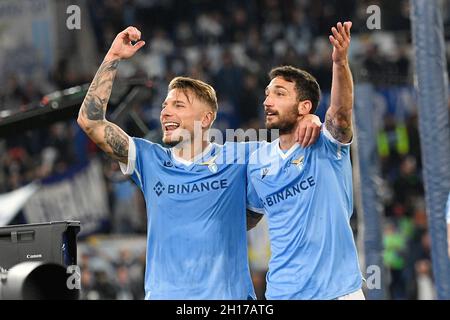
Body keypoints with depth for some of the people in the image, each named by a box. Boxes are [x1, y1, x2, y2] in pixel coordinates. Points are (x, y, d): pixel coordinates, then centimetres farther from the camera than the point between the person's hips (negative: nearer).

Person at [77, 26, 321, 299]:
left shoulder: (237, 157, 4)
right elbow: (90, 120, 4)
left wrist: (308, 120, -11)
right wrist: (113, 58, 1)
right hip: (164, 293, 1)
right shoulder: (150, 160, 7)